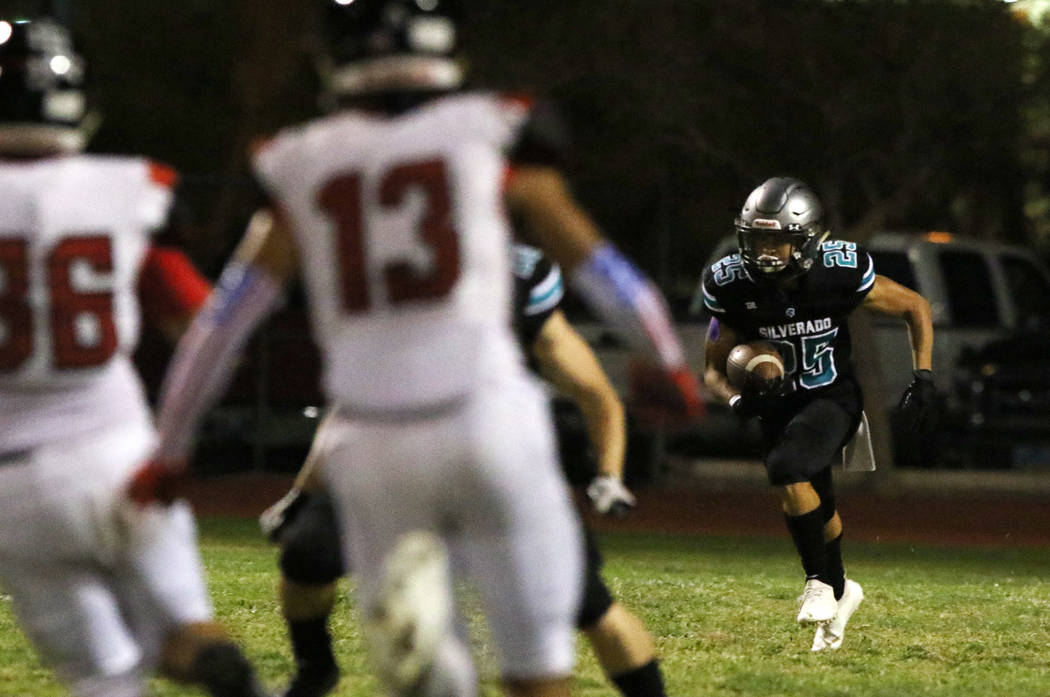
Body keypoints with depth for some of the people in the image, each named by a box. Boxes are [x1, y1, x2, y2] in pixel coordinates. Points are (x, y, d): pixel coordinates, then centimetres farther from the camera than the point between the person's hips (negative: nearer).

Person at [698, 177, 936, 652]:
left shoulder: (841, 273, -22)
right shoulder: (733, 287, -17)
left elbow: (916, 307, -5)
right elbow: (713, 368, -4)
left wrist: (923, 377, -12)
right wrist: (736, 397, -26)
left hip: (832, 399, -3)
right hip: (779, 407, 3)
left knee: (786, 469, -30)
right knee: (814, 509, 15)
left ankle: (820, 582, -12)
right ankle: (840, 591, 46)